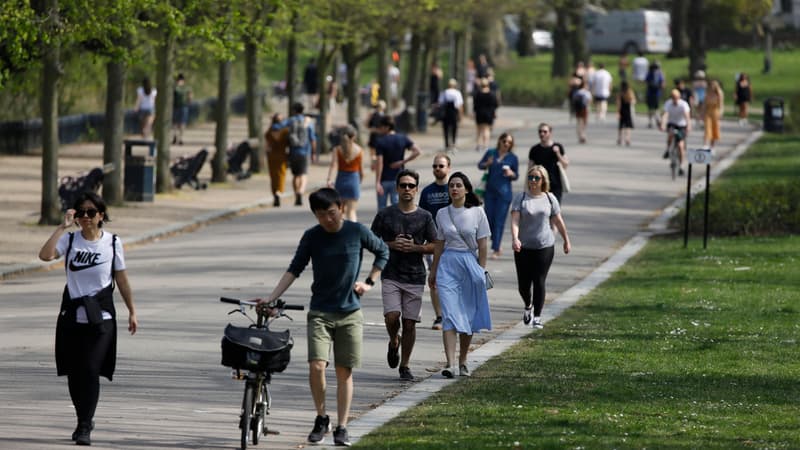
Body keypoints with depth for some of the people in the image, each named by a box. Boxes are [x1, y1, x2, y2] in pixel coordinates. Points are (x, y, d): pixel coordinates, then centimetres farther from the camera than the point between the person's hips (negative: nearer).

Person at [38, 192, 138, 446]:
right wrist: (63, 227, -19)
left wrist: (132, 312, 6)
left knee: (91, 370, -12)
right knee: (74, 372, 7)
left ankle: (85, 427, -7)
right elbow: (45, 255, -19)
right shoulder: (69, 240, 0)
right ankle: (84, 420, 27)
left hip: (100, 317, -2)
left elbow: (121, 279, 6)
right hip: (72, 315, 2)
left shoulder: (113, 242, 0)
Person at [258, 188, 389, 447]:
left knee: (344, 372, 2)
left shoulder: (357, 232, -3)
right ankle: (321, 419, 3)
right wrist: (271, 298, -10)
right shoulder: (312, 237, -2)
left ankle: (342, 428, 9)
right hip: (320, 313, 0)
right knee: (317, 366, -15)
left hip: (350, 313, 0)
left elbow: (383, 252, 13)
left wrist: (370, 282, 3)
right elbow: (294, 270, 0)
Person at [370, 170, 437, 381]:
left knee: (410, 323, 0)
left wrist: (415, 247, -10)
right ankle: (394, 342, 19)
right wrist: (392, 245, -9)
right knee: (392, 317, -15)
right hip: (391, 275, -1)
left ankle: (404, 366, 11)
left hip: (415, 276, 1)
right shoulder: (385, 215, 4)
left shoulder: (424, 217, 6)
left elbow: (435, 245, 8)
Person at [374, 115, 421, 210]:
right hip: (398, 178, 3)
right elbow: (417, 151, -9)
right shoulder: (403, 139, 0)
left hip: (384, 180, -3)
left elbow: (379, 163, -18)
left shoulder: (380, 141, -13)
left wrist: (377, 182, -18)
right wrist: (402, 162, -5)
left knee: (382, 207, 9)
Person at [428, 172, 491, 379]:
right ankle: (450, 363, -20)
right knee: (449, 315, -11)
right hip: (447, 264, 1)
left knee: (468, 315, 6)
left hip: (470, 263, -1)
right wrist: (433, 270, 14)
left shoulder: (477, 213, 0)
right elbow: (439, 244, 13)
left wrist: (481, 270, -4)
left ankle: (463, 362, 20)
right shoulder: (442, 214, 7)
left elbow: (483, 245, 1)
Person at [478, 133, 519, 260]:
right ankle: (497, 246, 21)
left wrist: (511, 173, -14)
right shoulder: (491, 153, 5)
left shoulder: (513, 158, 2)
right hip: (490, 191, 2)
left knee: (499, 221, -5)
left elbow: (516, 176, 9)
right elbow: (480, 165, 12)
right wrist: (487, 164, -10)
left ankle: (496, 249, -2)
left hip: (504, 192, -2)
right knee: (489, 219, 3)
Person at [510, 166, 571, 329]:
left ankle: (537, 317, 4)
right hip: (524, 248, 0)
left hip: (545, 247, 0)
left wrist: (566, 241, 19)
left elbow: (558, 221, 12)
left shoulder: (550, 199, 3)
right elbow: (515, 219, -12)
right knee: (523, 284, 5)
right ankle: (528, 306, 36)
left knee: (539, 282, -4)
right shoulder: (521, 198, -2)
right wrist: (515, 238, -27)